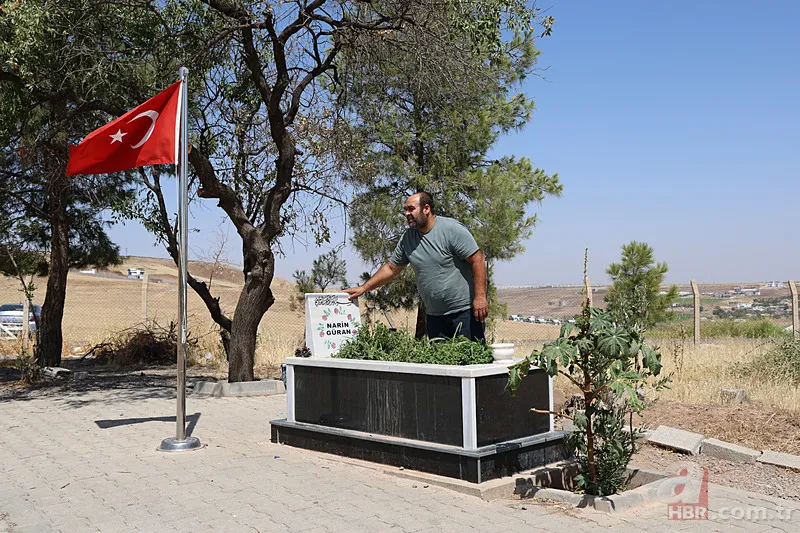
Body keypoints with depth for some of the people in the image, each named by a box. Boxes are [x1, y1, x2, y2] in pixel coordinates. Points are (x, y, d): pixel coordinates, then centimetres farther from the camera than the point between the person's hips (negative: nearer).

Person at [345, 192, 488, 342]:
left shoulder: (452, 229, -11)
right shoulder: (407, 238, 6)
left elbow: (477, 260, -13)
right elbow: (391, 268, 15)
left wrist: (480, 296, -19)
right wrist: (363, 288, 9)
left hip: (465, 311, -5)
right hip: (434, 316, 6)